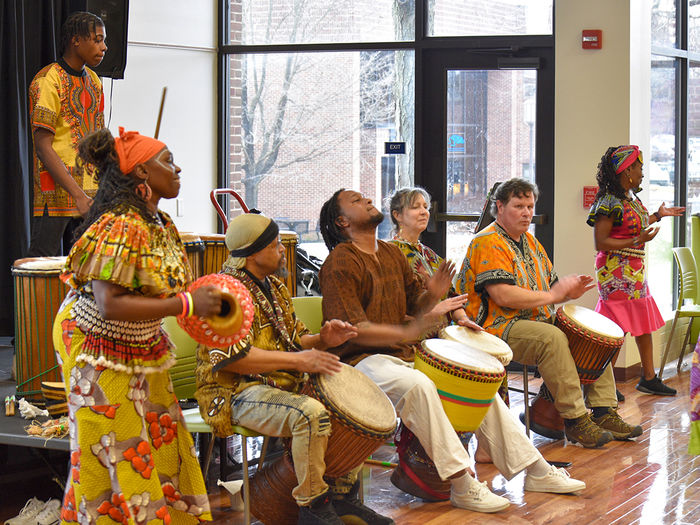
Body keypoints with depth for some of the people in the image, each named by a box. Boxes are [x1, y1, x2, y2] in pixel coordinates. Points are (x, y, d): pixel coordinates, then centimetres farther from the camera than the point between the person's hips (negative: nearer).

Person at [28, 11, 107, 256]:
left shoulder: (93, 82, 14)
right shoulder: (48, 80, -9)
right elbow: (43, 147, -15)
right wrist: (78, 195, -23)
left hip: (90, 197, 7)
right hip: (56, 196, -7)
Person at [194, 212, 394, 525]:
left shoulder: (273, 287, 17)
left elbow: (292, 340, 24)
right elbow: (231, 356, -24)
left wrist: (321, 340, 0)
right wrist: (298, 360, -24)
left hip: (284, 383, 10)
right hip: (239, 392, -10)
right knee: (311, 413, -33)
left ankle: (343, 496, 11)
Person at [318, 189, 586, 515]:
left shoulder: (392, 254, 17)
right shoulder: (340, 264, -10)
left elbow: (415, 304, 22)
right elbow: (351, 328, -20)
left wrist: (431, 294, -2)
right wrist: (405, 333, -31)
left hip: (403, 354, 9)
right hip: (362, 360, -9)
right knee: (418, 385, -37)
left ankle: (536, 471, 6)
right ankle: (461, 485, -34)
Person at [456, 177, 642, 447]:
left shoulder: (530, 242, 20)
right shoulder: (488, 243, -11)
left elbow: (548, 286, 23)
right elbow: (502, 295, -23)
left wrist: (569, 291, -2)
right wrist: (552, 295, -17)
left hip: (537, 321, 10)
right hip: (498, 327, -10)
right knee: (552, 338, -33)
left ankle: (603, 412, -3)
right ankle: (575, 420, -29)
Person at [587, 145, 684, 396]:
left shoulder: (631, 197, 10)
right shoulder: (610, 202, -17)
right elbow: (600, 242, -20)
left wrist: (658, 215, 24)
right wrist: (637, 241, -21)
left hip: (635, 269, 10)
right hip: (616, 270, -9)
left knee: (644, 323, 13)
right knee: (617, 328, -7)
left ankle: (649, 378, 22)